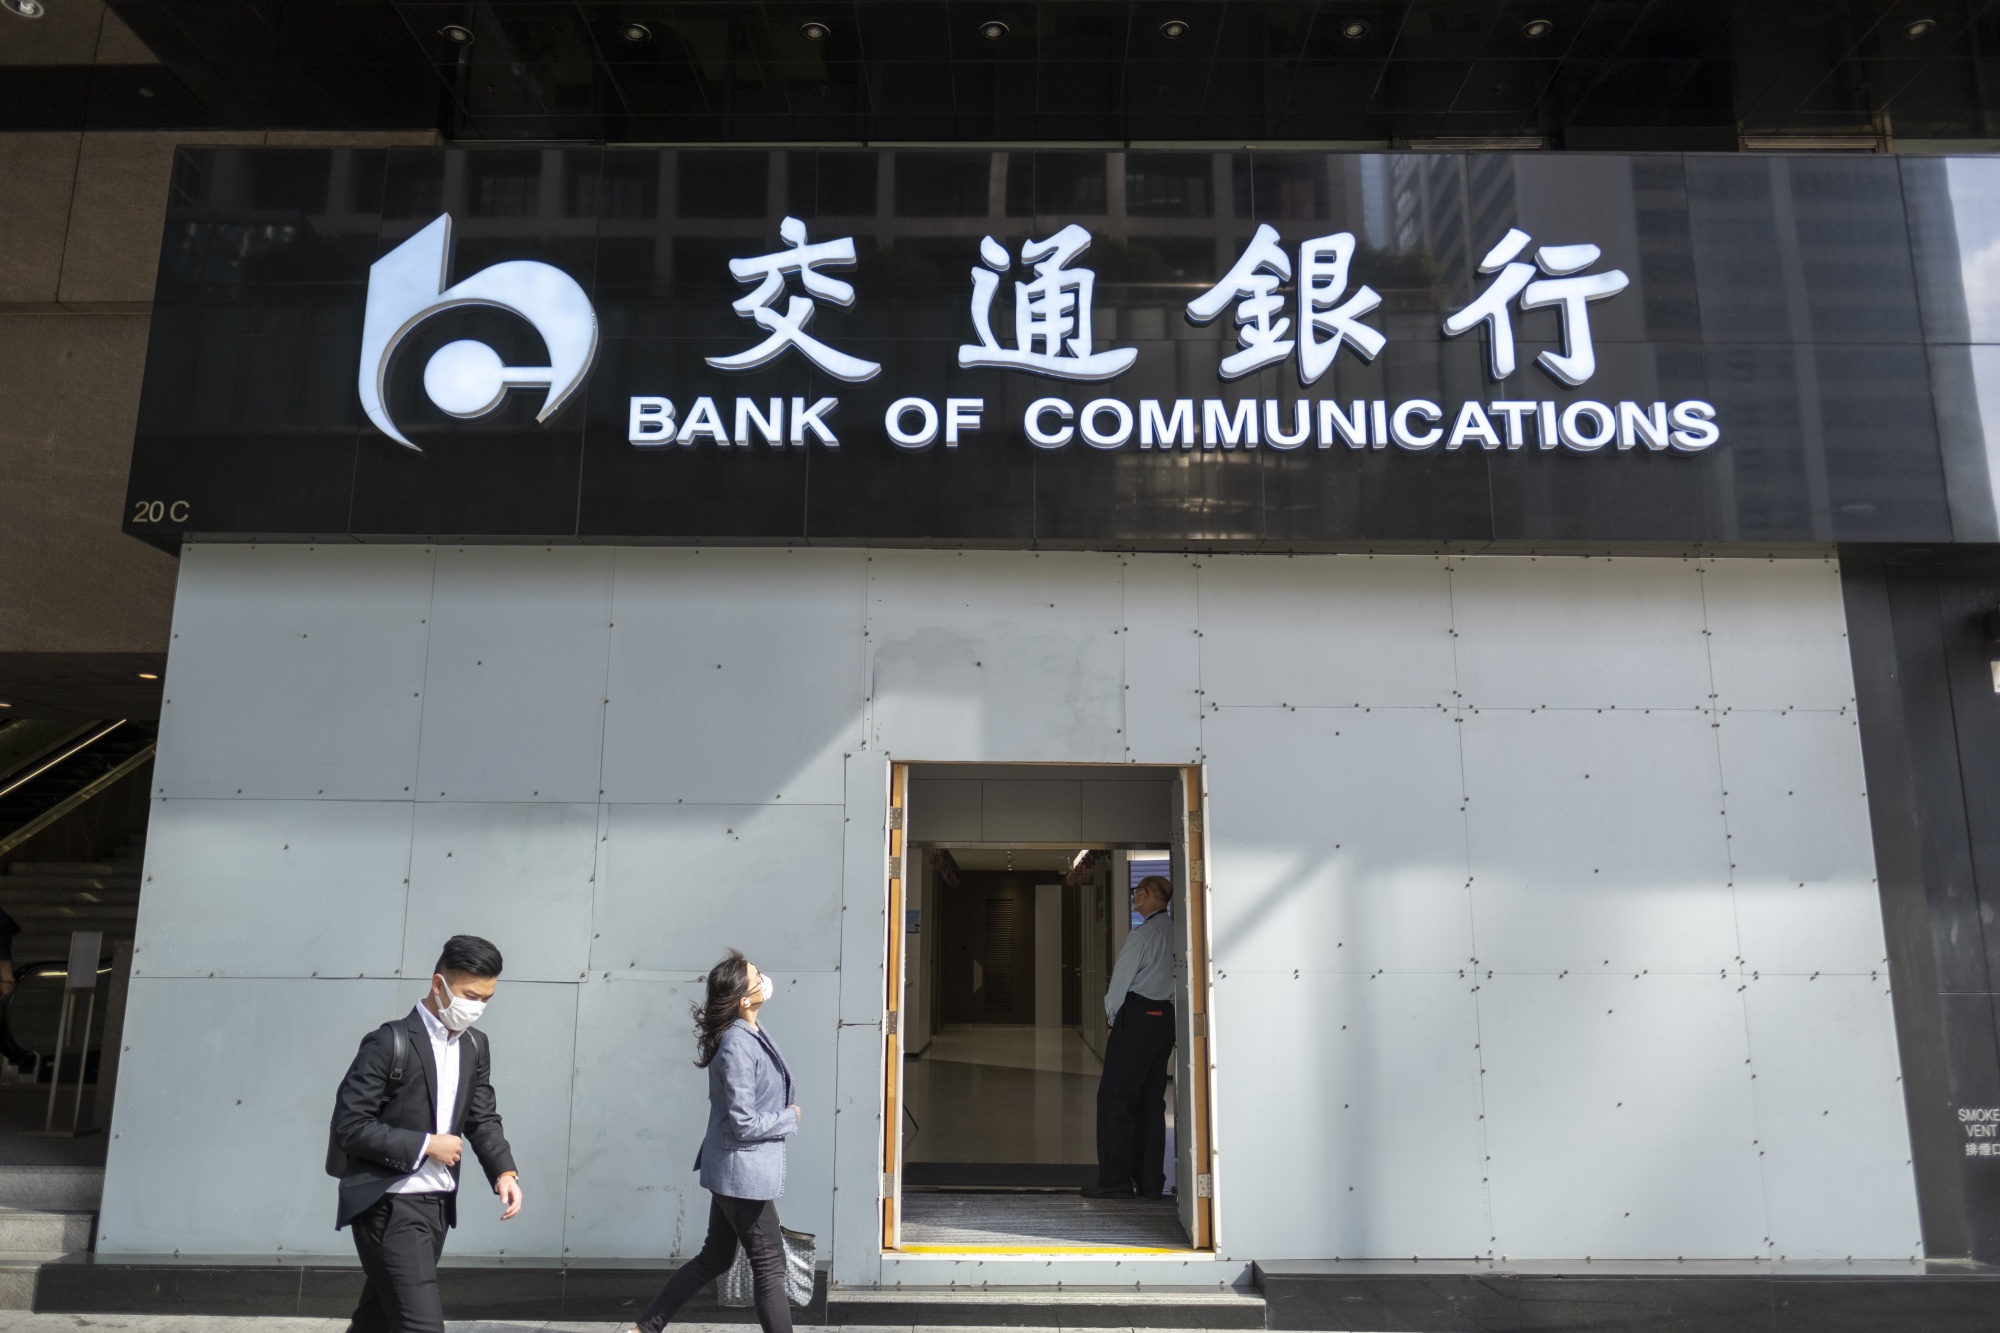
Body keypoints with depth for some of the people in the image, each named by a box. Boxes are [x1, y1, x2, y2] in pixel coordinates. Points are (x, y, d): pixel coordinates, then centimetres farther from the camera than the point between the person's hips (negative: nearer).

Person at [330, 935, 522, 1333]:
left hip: (437, 1206, 7)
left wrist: (504, 1172, -10)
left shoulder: (475, 1047, 8)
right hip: (388, 1207, -7)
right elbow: (349, 1126, -16)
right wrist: (425, 1144, -17)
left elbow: (483, 1118, 7)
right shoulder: (390, 1042, -14)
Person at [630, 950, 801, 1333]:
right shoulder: (738, 1046, -25)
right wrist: (790, 1119, -10)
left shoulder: (748, 1033, 4)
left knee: (714, 1259, 19)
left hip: (734, 1170, 9)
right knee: (770, 1266, 3)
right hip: (743, 1172, -9)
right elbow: (745, 1124, -23)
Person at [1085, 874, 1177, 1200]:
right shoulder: (1176, 931, 10)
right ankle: (1150, 1181, 14)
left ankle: (1115, 1178, -3)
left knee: (1114, 1096, -2)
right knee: (1151, 1099, 12)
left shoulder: (1144, 933, -13)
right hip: (1166, 1017, 8)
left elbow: (1122, 978, -10)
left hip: (1138, 1017, -8)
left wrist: (1111, 1013, 6)